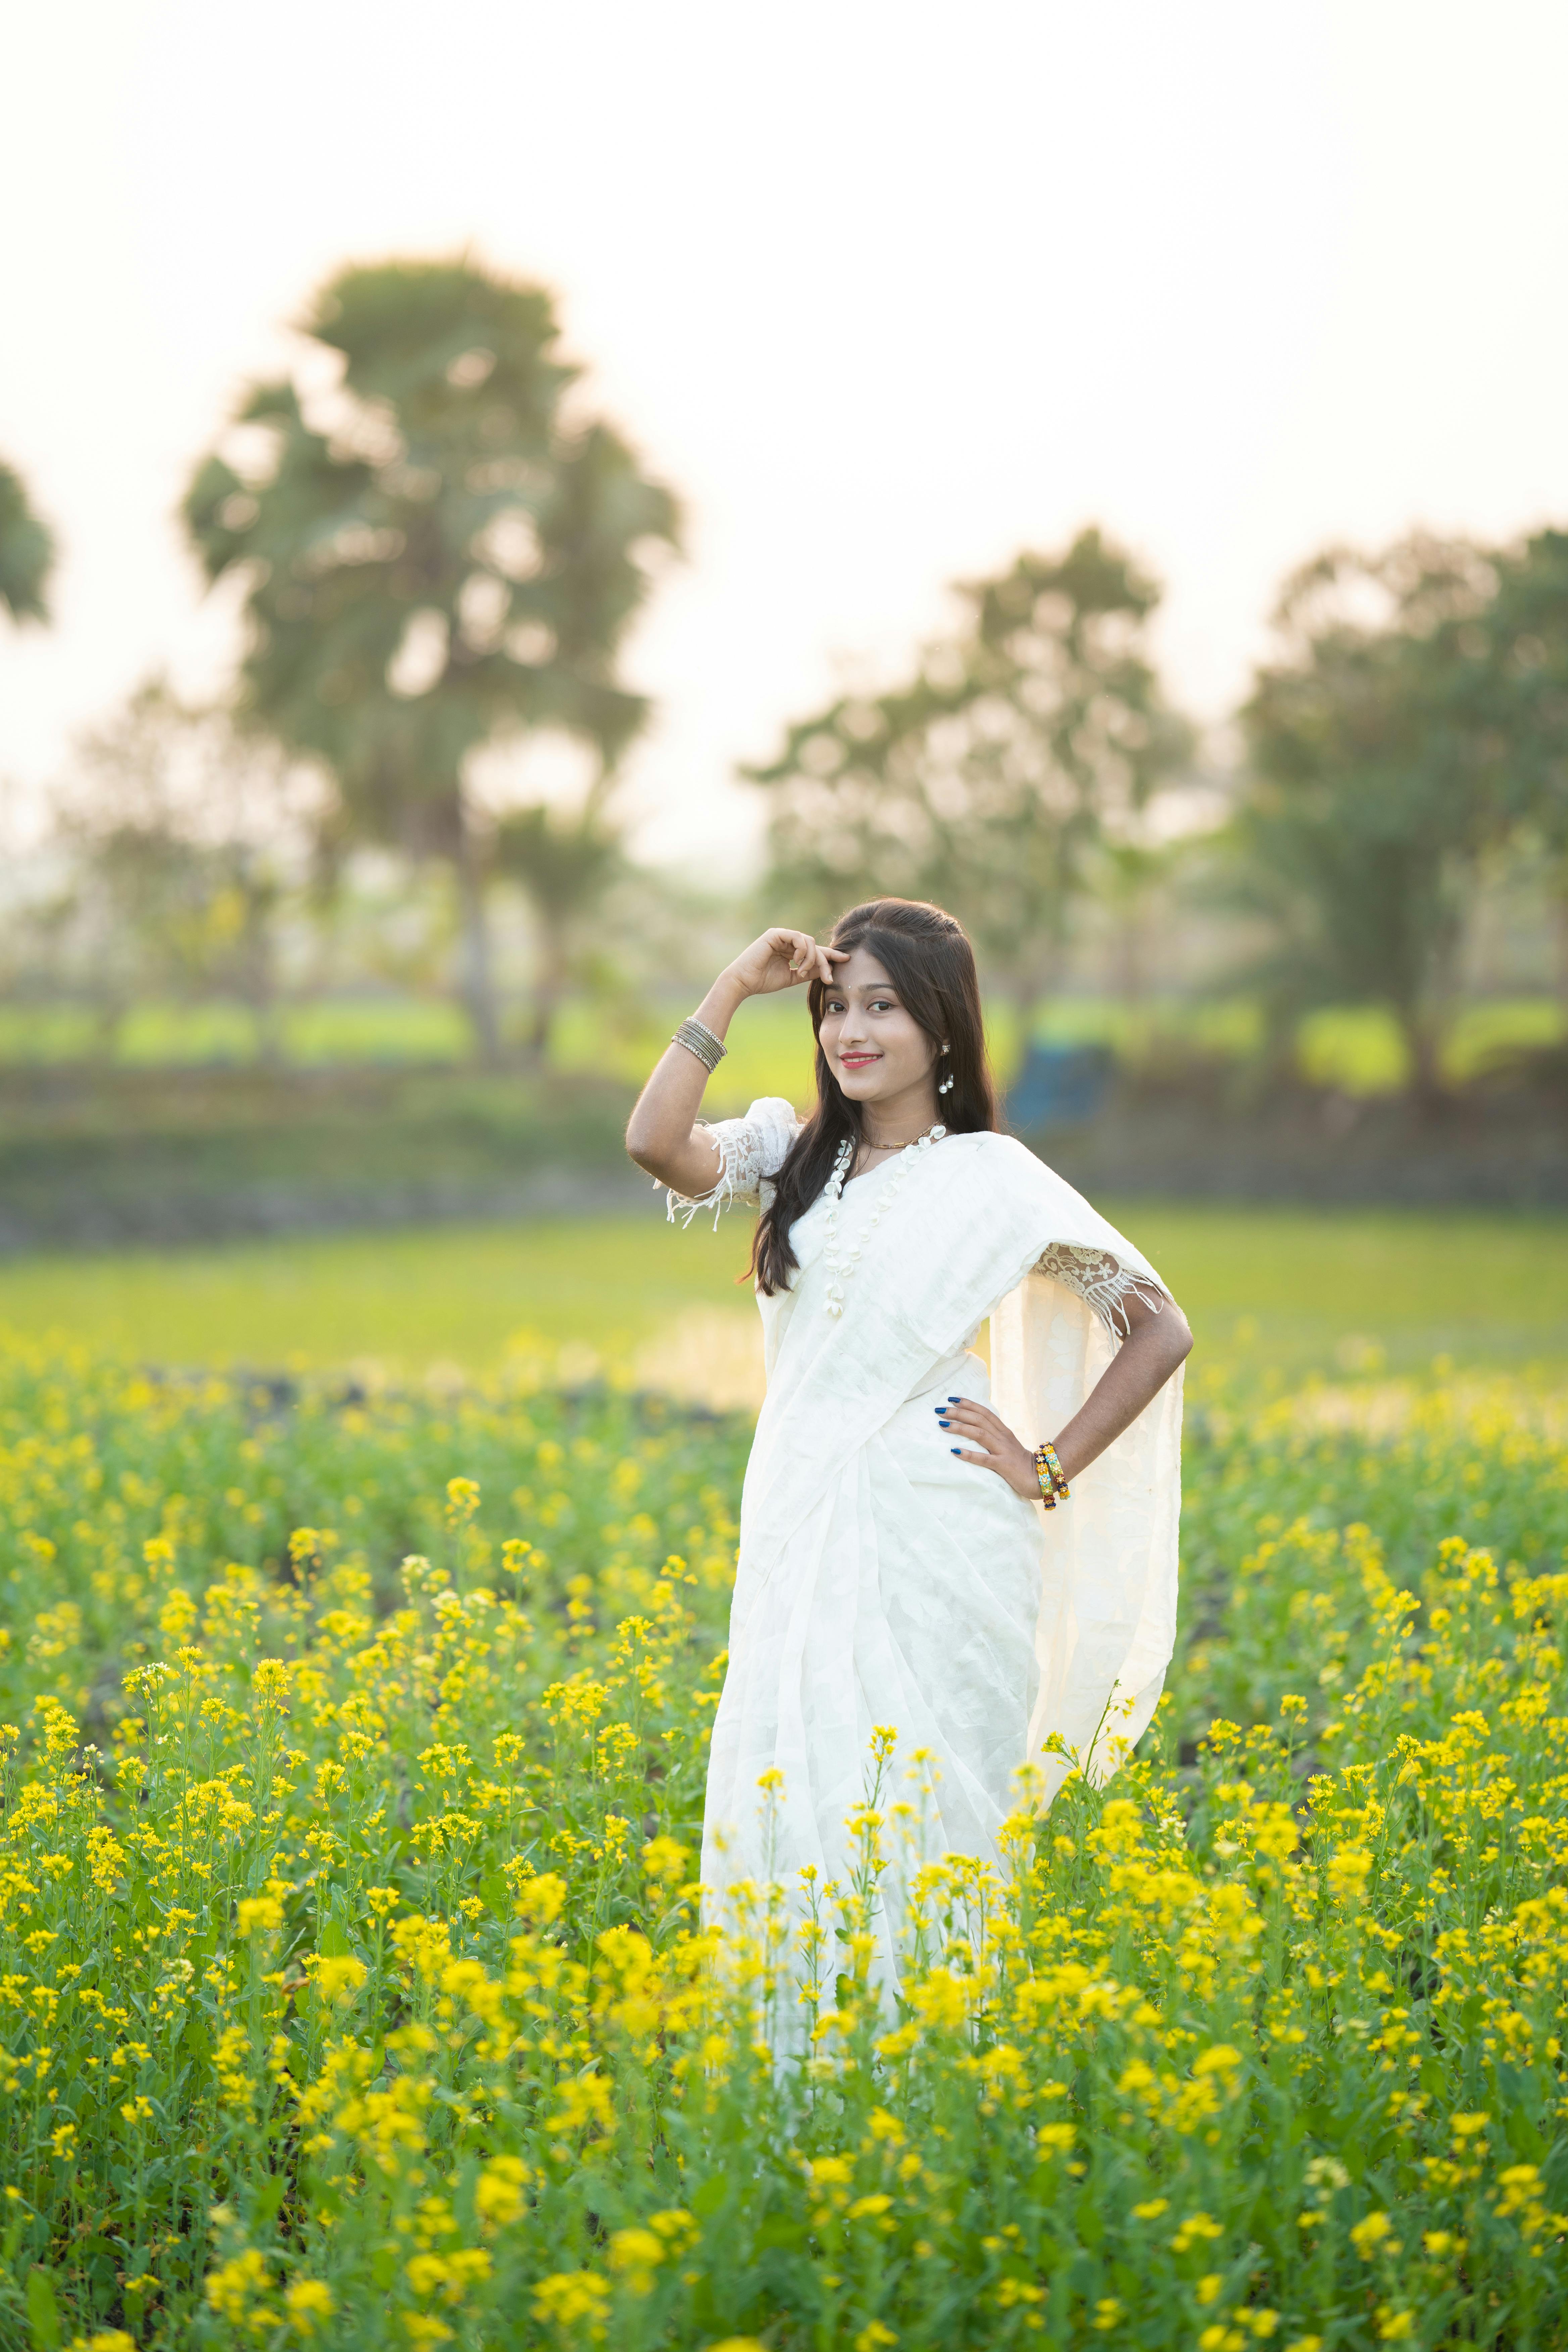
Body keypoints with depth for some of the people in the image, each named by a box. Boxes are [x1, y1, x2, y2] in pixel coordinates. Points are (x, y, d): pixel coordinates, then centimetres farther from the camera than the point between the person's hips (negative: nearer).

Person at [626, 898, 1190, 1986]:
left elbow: (1161, 1330, 2)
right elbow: (656, 1144, -9)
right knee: (787, 1790, 3)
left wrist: (1050, 1471, -2)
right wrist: (734, 989, -6)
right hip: (802, 1530, 4)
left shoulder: (993, 1179, -1)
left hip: (932, 1540, -4)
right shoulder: (798, 1153, 10)